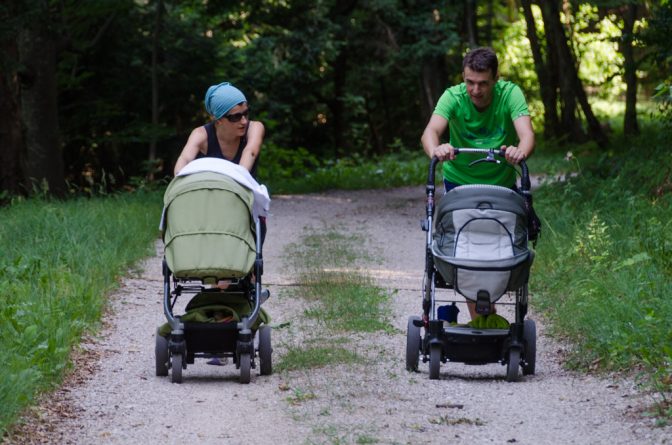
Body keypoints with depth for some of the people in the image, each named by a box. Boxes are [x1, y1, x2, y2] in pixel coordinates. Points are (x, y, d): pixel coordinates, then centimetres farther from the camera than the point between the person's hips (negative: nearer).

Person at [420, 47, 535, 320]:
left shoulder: (510, 94, -19)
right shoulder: (453, 97, -19)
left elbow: (527, 133, -34)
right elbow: (431, 131, -36)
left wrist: (520, 151, -58)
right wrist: (435, 150, -60)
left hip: (502, 184, 1)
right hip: (459, 181, -1)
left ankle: (486, 312, 26)